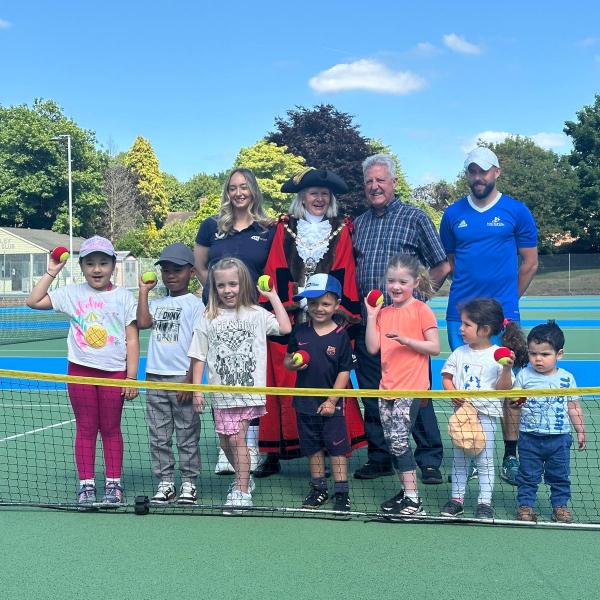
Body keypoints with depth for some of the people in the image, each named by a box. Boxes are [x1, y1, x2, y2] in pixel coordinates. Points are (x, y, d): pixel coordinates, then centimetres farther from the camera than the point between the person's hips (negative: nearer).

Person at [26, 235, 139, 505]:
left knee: (111, 428, 7)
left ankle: (114, 483, 15)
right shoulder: (72, 293, 5)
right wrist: (51, 272, 0)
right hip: (80, 370, 1)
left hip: (114, 371, -1)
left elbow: (132, 340, -1)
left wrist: (131, 377, -5)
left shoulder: (124, 297, 0)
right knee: (85, 429, 6)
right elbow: (34, 301, 3)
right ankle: (86, 484, 12)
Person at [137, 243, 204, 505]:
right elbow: (143, 323, -6)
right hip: (155, 377, 5)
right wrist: (144, 291, 0)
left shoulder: (194, 304, -2)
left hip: (181, 378, -5)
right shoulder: (157, 303, 13)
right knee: (158, 436, 7)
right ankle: (165, 483, 15)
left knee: (187, 435, 3)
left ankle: (189, 482, 12)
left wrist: (190, 380, -12)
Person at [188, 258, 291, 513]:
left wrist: (274, 297, -3)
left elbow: (285, 328, -9)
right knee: (225, 443, 11)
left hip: (249, 390, -3)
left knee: (237, 437, -10)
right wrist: (197, 389, 1)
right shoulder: (208, 319, 5)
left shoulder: (256, 314, 3)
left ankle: (242, 492, -2)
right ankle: (244, 478, 34)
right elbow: (199, 357, 6)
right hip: (221, 391, 3)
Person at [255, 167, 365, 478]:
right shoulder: (285, 229, 10)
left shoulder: (341, 231, 10)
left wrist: (341, 312, -4)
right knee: (284, 384, 0)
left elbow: (343, 276, 5)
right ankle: (274, 453, 6)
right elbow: (275, 274, 6)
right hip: (288, 321, 0)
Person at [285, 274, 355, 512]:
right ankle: (319, 488, 29)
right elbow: (287, 360, 10)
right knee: (313, 447, 15)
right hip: (305, 402, 4)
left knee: (337, 447, 2)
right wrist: (292, 364, -14)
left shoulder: (341, 336, -8)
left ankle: (342, 493, 10)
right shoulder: (300, 331, 1)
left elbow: (344, 371, -8)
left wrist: (332, 400, -12)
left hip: (331, 404, -4)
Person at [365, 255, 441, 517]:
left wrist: (405, 339, -19)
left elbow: (435, 348, -9)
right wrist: (371, 316, -1)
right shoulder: (383, 312, 12)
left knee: (399, 439, -11)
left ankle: (413, 499, -5)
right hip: (387, 387, 7)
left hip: (411, 387, -7)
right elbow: (372, 348, 3)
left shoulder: (421, 310, -5)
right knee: (391, 441, 9)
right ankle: (405, 490, 21)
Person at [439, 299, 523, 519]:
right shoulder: (459, 353, 3)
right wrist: (453, 393, -10)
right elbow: (447, 377, 8)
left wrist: (507, 369, -24)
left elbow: (504, 388, -8)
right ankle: (456, 500, 20)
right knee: (459, 459, 10)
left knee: (485, 460, 2)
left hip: (486, 414, -4)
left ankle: (484, 503, 11)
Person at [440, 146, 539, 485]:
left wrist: (508, 300, 4)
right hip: (460, 313, 2)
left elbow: (530, 262, 6)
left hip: (503, 315, -2)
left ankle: (511, 457, 11)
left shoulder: (516, 212, 2)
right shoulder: (453, 214, 9)